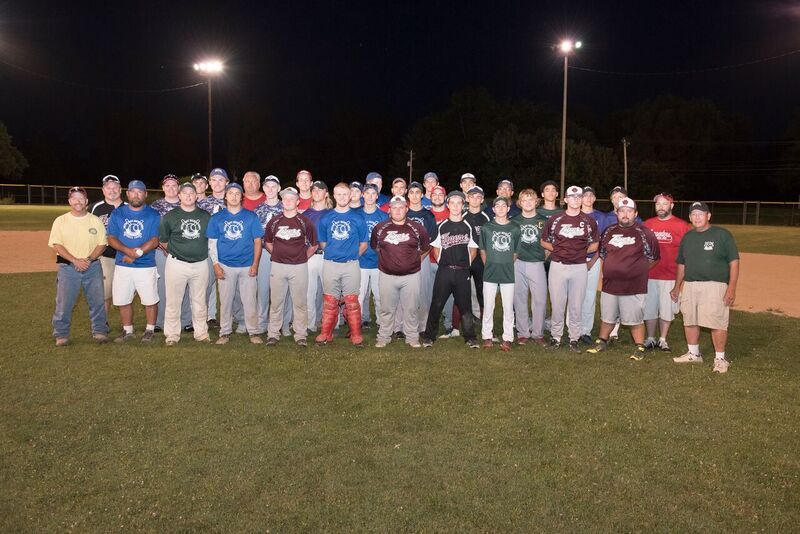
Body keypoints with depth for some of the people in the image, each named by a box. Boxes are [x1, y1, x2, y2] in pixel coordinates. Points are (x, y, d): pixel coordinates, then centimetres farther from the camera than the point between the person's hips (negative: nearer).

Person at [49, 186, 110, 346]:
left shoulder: (96, 221, 6)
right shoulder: (61, 221, 3)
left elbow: (102, 244, 3)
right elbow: (56, 245, -3)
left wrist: (89, 259, -13)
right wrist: (75, 260, -15)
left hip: (92, 267, 1)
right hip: (68, 267, -1)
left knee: (98, 301, 4)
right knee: (64, 302, 0)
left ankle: (100, 331, 16)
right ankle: (61, 334, 12)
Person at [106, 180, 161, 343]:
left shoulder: (153, 215, 1)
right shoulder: (117, 213, 9)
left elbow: (155, 241, -7)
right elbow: (111, 239, 1)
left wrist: (137, 253, -19)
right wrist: (128, 250, -16)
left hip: (146, 266, -3)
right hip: (122, 266, 3)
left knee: (150, 300, 0)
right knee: (122, 300, 8)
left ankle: (150, 330, 17)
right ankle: (127, 331, 23)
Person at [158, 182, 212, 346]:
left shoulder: (205, 216, 8)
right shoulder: (170, 216, 3)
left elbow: (211, 238, 16)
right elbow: (163, 240, 8)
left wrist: (200, 252, 9)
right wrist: (174, 252, 7)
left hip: (200, 264, 2)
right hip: (177, 264, -2)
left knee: (199, 301, 10)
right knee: (173, 301, 2)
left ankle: (201, 332, 20)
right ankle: (172, 335, 11)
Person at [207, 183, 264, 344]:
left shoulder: (251, 216, 3)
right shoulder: (216, 218, 6)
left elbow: (258, 241, 3)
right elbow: (212, 243, 6)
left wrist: (255, 264, -5)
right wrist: (216, 265, -4)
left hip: (248, 266, -1)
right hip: (225, 266, 1)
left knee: (250, 301, 1)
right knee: (225, 301, 8)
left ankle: (253, 332, 13)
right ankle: (225, 332, 19)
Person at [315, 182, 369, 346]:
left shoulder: (358, 218, 3)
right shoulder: (326, 218, 6)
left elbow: (363, 244, 8)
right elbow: (322, 243, 12)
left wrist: (352, 255, 4)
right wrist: (332, 253, 5)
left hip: (351, 265, -1)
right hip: (330, 264, 1)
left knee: (352, 302, 1)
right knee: (329, 301, 6)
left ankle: (356, 335, 8)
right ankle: (326, 334, 13)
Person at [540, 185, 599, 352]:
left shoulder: (589, 221, 6)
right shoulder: (555, 219, 3)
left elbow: (594, 244, 14)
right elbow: (544, 241, 10)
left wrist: (582, 251, 0)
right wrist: (557, 249, -2)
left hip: (579, 267, 1)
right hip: (558, 266, -1)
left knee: (576, 306, 5)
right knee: (557, 304, 3)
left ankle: (574, 339, 15)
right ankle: (556, 337, 15)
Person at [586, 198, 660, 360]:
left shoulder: (645, 233, -5)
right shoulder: (609, 231, 7)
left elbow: (654, 258, 1)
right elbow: (601, 253, 20)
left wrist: (638, 269, 2)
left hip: (634, 287, -4)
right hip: (609, 284, 4)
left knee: (635, 320, 3)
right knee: (607, 317, 16)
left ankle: (639, 348, 15)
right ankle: (601, 342, 31)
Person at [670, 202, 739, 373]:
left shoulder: (722, 235, -3)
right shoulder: (687, 237, 14)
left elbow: (733, 262, -6)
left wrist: (732, 287, -13)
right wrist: (677, 287, 21)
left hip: (715, 285, -6)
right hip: (689, 286, 6)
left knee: (717, 323, -8)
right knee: (689, 321, 11)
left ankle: (720, 359, 5)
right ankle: (694, 354, 26)